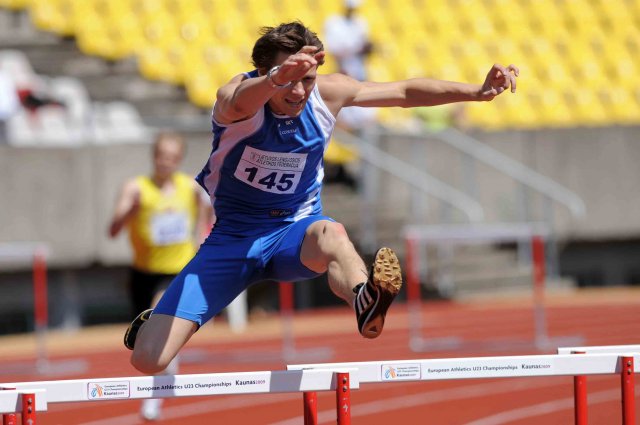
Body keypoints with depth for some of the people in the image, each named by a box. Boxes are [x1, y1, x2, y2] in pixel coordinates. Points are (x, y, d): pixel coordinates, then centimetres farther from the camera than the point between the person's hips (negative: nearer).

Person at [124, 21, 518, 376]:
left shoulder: (328, 93, -9)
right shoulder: (237, 95, -22)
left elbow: (407, 92, 3)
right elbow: (240, 103, -49)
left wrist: (478, 91, -9)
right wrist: (275, 79, -71)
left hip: (295, 232, 1)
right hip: (233, 236, -1)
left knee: (331, 234, -40)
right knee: (148, 359, -12)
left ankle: (365, 302, -72)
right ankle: (152, 323, 26)